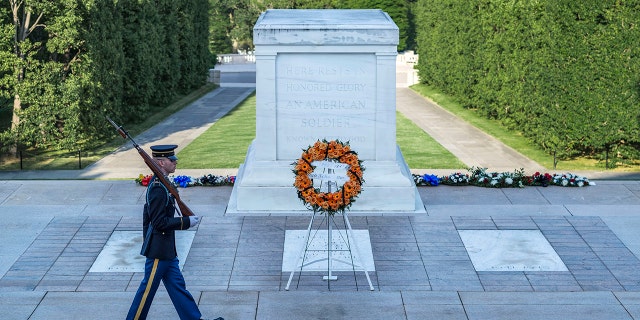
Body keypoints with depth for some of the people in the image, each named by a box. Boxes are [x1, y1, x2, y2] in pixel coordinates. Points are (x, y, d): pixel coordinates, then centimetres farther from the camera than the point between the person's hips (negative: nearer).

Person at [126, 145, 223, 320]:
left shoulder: (157, 184, 10)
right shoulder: (158, 188, -22)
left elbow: (148, 215, 18)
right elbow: (160, 222, -24)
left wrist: (147, 239, 24)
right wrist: (186, 222, -17)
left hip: (166, 249, 10)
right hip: (159, 250, -10)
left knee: (177, 285, 13)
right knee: (148, 287, 2)